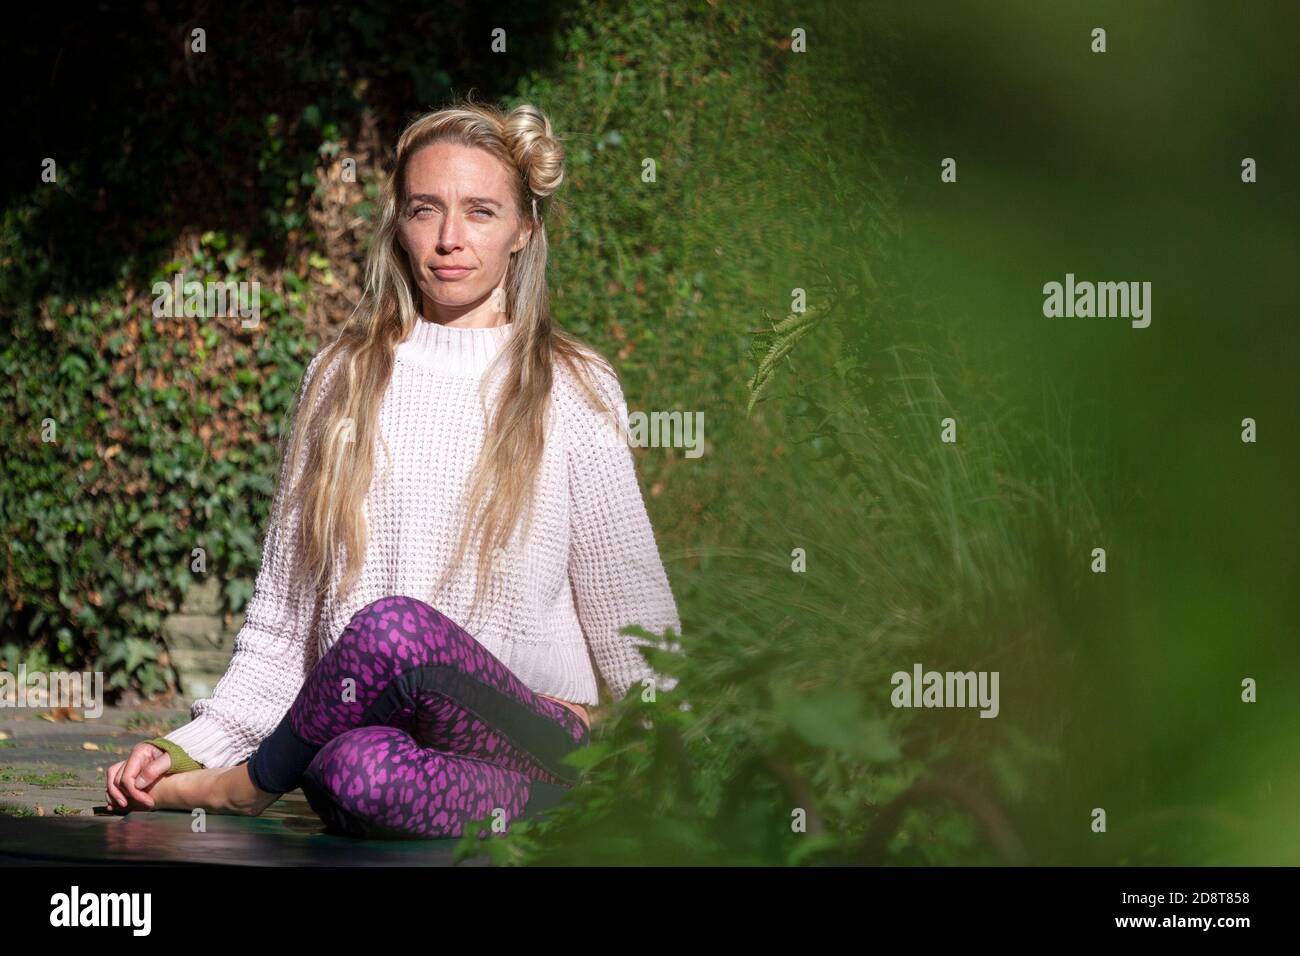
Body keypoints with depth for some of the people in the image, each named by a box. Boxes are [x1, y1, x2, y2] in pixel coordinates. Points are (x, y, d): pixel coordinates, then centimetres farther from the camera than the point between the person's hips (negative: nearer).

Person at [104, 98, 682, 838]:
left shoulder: (575, 388, 9)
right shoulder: (342, 379, 16)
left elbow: (635, 625, 9)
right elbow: (281, 622, 17)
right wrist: (186, 747, 4)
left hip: (535, 738, -1)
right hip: (362, 718, 1)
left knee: (393, 630, -34)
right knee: (363, 769, -38)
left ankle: (244, 787, -9)